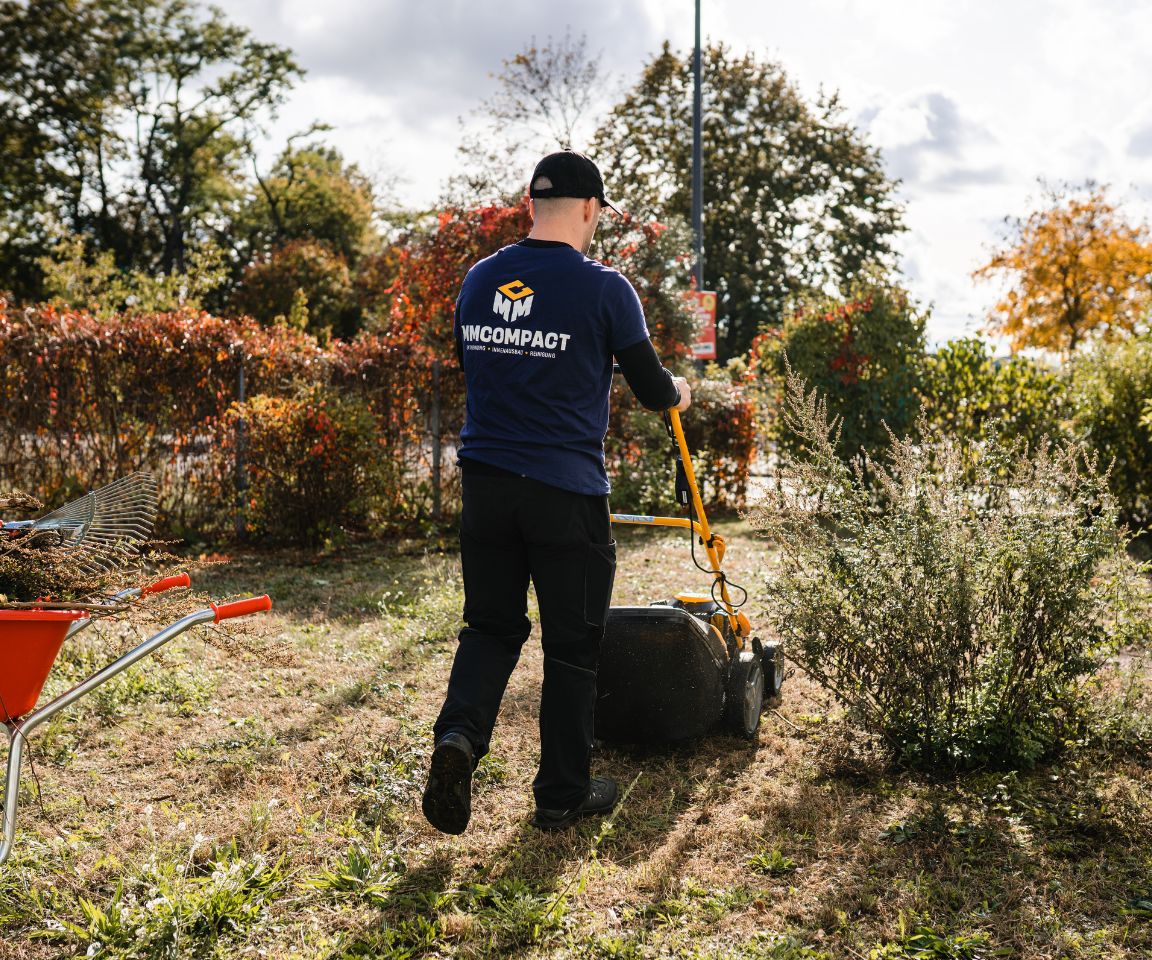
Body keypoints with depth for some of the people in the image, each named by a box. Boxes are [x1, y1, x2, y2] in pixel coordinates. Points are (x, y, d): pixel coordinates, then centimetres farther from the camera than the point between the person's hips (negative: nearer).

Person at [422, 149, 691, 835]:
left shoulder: (479, 280, 7)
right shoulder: (604, 288, -8)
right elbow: (653, 391, -1)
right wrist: (680, 392, 22)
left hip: (485, 483, 5)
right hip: (567, 494, -4)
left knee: (491, 625, 18)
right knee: (572, 644, 9)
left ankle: (459, 734, -6)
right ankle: (563, 794, 20)